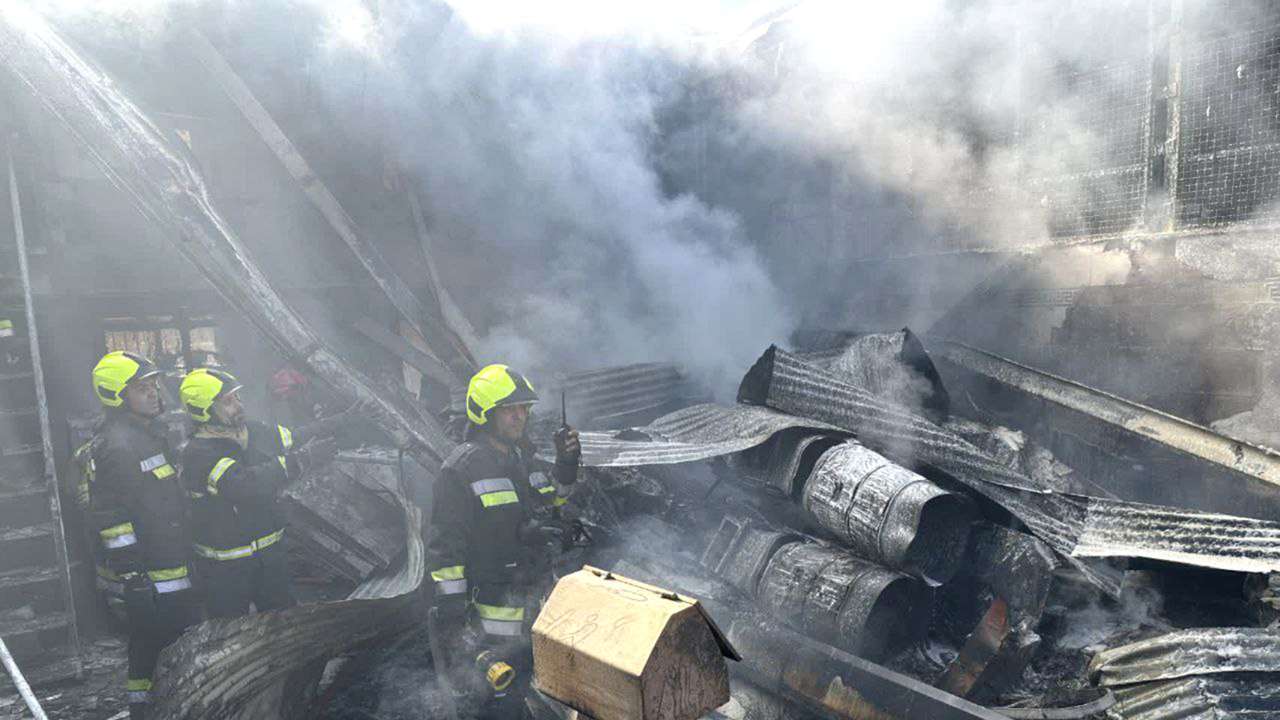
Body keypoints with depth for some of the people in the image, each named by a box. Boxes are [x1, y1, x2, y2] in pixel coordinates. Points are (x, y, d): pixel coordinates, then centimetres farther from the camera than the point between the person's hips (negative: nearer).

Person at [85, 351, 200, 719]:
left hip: (172, 562, 10)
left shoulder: (147, 432, 14)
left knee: (147, 645, 20)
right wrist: (131, 574, -20)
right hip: (152, 575, -10)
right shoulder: (118, 445, -20)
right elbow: (108, 518, -22)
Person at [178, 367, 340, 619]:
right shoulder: (198, 453, -22)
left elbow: (298, 439, 7)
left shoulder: (254, 430, -1)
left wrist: (340, 422, -9)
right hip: (225, 565, -6)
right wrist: (303, 459, -38)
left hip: (270, 550, 6)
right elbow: (245, 485, -34)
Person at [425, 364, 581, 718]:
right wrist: (451, 619, -18)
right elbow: (444, 550, -17)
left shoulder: (525, 458, 6)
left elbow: (549, 506, 20)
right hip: (496, 618, -7)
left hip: (538, 605, 7)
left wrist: (565, 465, 4)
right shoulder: (461, 469, -17)